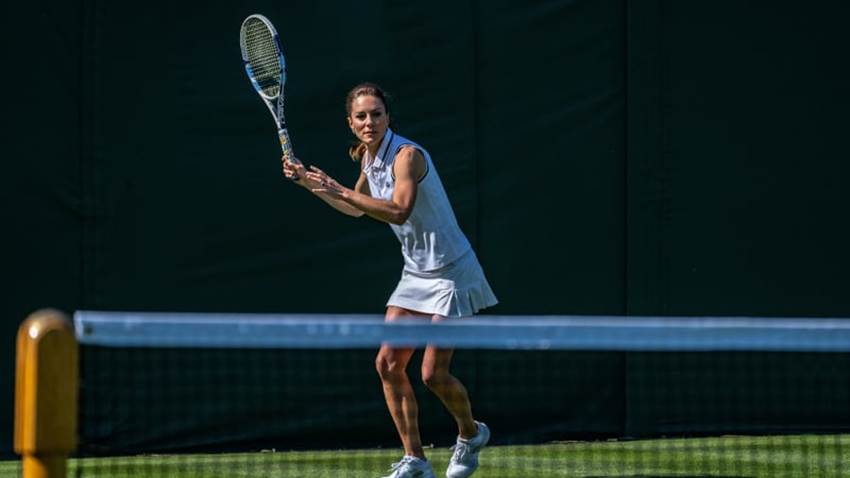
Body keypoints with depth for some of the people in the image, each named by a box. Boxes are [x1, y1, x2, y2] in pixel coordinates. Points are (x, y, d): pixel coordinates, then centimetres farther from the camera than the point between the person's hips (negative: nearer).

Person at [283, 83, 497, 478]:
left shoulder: (407, 155, -20)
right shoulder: (370, 159, 6)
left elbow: (398, 210, -35)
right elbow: (356, 209, 24)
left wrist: (341, 190, -35)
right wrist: (308, 182, 16)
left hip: (449, 272, -8)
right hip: (415, 274, 8)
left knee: (433, 374, -8)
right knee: (388, 363, -2)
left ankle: (470, 434, 22)